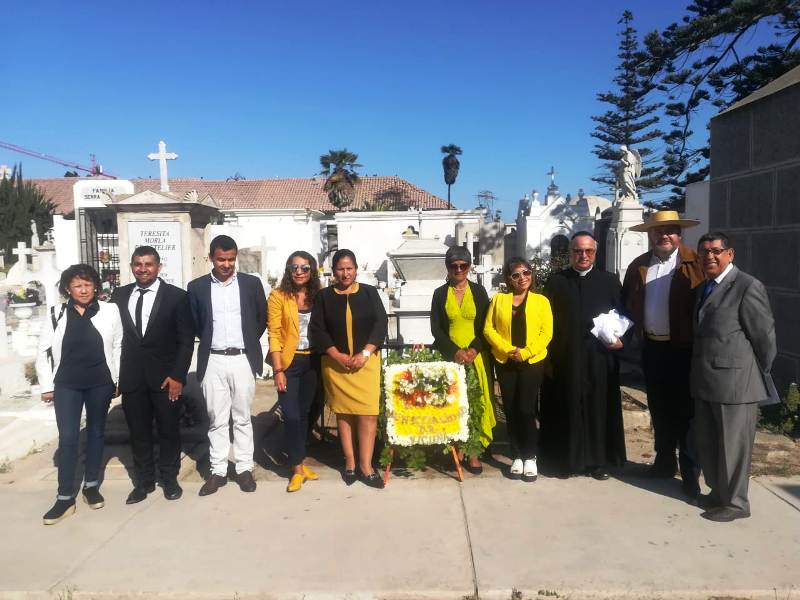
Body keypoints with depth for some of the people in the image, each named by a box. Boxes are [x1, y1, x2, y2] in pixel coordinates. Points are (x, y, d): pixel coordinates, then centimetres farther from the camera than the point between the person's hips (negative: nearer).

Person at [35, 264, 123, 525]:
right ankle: (65, 498, 9)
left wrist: (119, 380, 1)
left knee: (96, 432, 12)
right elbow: (43, 352, 4)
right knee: (68, 438, 0)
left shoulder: (110, 311, -4)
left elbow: (118, 347, 2)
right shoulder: (55, 314, -1)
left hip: (100, 383, 0)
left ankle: (91, 486, 28)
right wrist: (47, 386, 1)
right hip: (66, 385, 0)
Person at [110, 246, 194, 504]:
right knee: (138, 432, 10)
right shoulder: (119, 295, 6)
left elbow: (186, 340, -6)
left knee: (169, 430, 9)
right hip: (131, 376, 3)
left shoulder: (177, 296, -5)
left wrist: (178, 376, -12)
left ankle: (169, 479, 26)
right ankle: (144, 480, 26)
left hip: (166, 376, -2)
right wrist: (114, 375, 1)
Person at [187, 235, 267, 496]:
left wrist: (247, 342, 9)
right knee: (216, 419, 6)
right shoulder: (197, 287, 2)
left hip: (243, 359, 0)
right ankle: (218, 471, 15)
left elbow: (262, 319, 9)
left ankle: (244, 469, 16)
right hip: (212, 361, 0)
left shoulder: (252, 283, 2)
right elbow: (195, 324, 10)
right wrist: (210, 341, 9)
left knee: (242, 417, 8)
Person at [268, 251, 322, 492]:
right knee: (291, 415, -4)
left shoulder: (317, 296, 4)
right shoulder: (278, 296, -6)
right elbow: (274, 334, -8)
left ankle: (298, 461, 25)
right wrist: (278, 370, -12)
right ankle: (297, 468, 8)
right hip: (289, 363, -3)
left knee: (304, 413, 12)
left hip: (312, 362, 3)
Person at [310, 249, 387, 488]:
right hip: (335, 364, 1)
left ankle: (366, 466, 1)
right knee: (343, 413, 6)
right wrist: (337, 355, -10)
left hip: (366, 362, 0)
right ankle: (349, 462, 16)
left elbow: (380, 324, 0)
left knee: (368, 414, -6)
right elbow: (317, 330, 0)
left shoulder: (369, 292, 5)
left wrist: (365, 353, -10)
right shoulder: (323, 296, 5)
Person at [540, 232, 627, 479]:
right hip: (565, 358, -1)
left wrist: (621, 339, -10)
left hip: (599, 358, 1)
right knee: (568, 410, 6)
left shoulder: (610, 281, 7)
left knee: (599, 409, 7)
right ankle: (568, 459, 17)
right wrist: (548, 355, -3)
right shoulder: (555, 281, 4)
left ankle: (598, 461, 19)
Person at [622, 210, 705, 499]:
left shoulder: (695, 263, -8)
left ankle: (690, 474, 12)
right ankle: (664, 462, 30)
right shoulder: (637, 266, 8)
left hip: (684, 349, -5)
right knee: (659, 408, 16)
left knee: (686, 411, 3)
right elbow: (627, 304, 14)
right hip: (652, 348, 5)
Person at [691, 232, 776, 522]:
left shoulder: (748, 286, -13)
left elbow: (765, 336, -11)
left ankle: (735, 502, 20)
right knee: (707, 444, 18)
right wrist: (698, 373, 13)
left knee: (733, 445, 5)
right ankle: (718, 492, 34)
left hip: (735, 383, -8)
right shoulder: (703, 288, 13)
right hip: (705, 383, 8)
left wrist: (760, 377, -2)